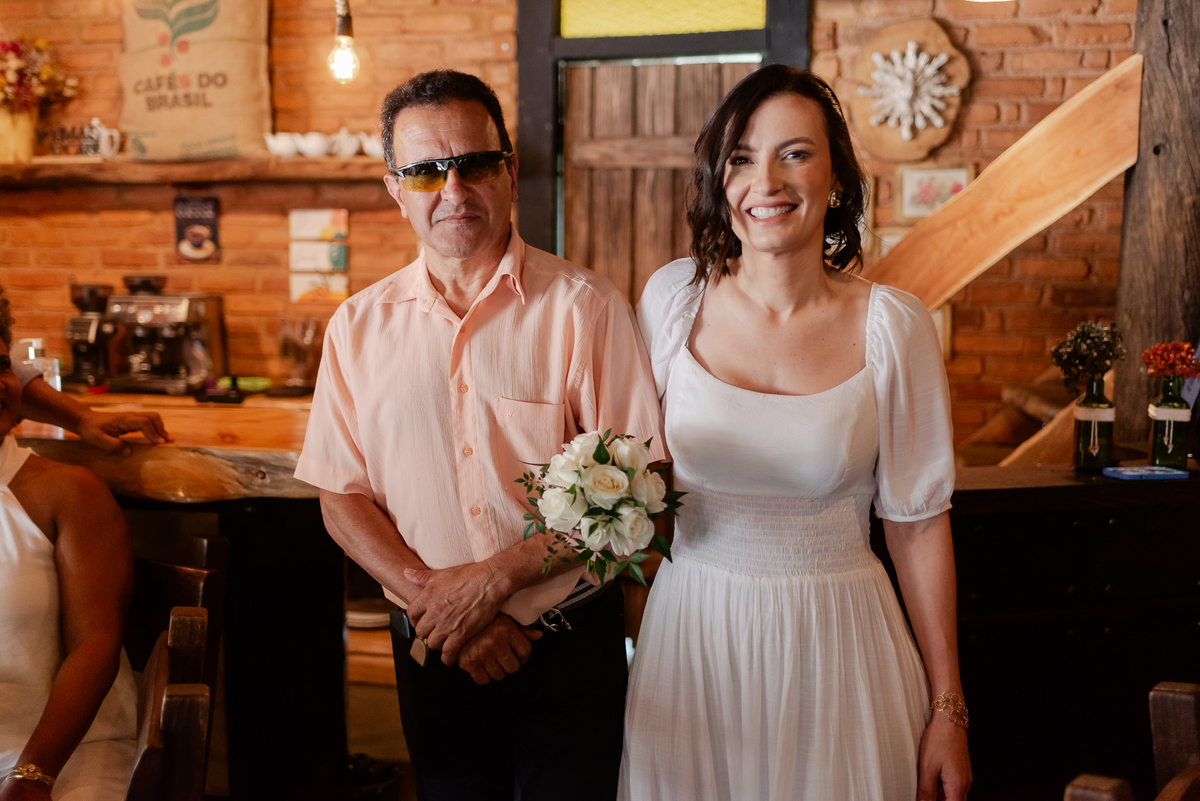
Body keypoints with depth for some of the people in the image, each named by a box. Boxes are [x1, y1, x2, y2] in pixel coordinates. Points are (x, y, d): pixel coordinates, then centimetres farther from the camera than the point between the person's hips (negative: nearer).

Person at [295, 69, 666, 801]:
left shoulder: (586, 309, -8)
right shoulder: (360, 327, 3)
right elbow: (341, 498, 2)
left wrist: (492, 579, -16)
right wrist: (431, 601, -12)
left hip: (570, 645, -2)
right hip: (433, 653, 3)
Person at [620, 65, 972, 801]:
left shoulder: (894, 326, -8)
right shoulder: (675, 297, -3)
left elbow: (917, 521, -3)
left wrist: (949, 709, -1)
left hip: (837, 640, -1)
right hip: (693, 636, 2)